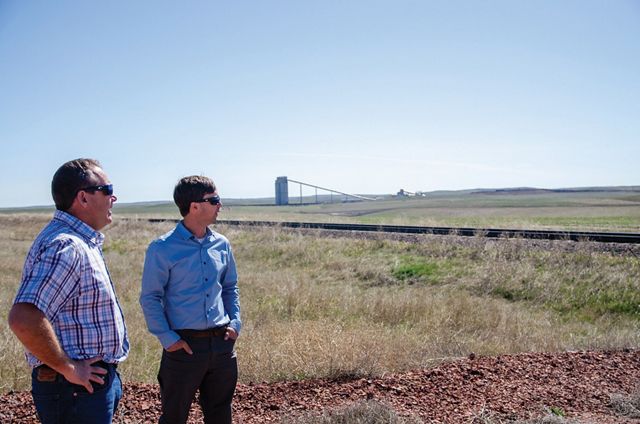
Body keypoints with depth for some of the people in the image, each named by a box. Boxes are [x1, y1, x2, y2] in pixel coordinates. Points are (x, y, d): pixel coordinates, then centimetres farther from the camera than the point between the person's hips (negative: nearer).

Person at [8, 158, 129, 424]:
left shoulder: (80, 241, 10)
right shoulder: (65, 247, -24)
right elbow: (24, 318, -34)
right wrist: (67, 369, -23)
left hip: (96, 379, 10)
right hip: (78, 389, -10)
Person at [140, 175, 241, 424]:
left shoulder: (222, 245, 6)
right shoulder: (162, 249, -10)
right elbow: (150, 298, -7)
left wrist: (235, 323, 4)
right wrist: (168, 339, -12)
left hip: (222, 343, 5)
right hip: (184, 345, -5)